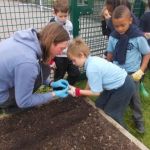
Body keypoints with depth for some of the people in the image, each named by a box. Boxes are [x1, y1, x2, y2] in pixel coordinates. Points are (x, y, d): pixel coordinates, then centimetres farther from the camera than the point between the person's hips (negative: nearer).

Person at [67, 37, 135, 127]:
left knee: (111, 113, 7)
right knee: (99, 105, 18)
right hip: (117, 84, 9)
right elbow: (91, 81, 6)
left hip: (124, 87, -9)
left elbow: (96, 92, -21)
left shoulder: (91, 69, -31)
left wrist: (78, 92, -15)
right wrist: (84, 92, 7)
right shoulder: (93, 60, -6)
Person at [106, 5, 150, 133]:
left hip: (132, 73, -2)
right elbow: (110, 54, 2)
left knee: (134, 98, 14)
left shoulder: (138, 37, -19)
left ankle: (139, 120, 38)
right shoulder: (113, 37, -10)